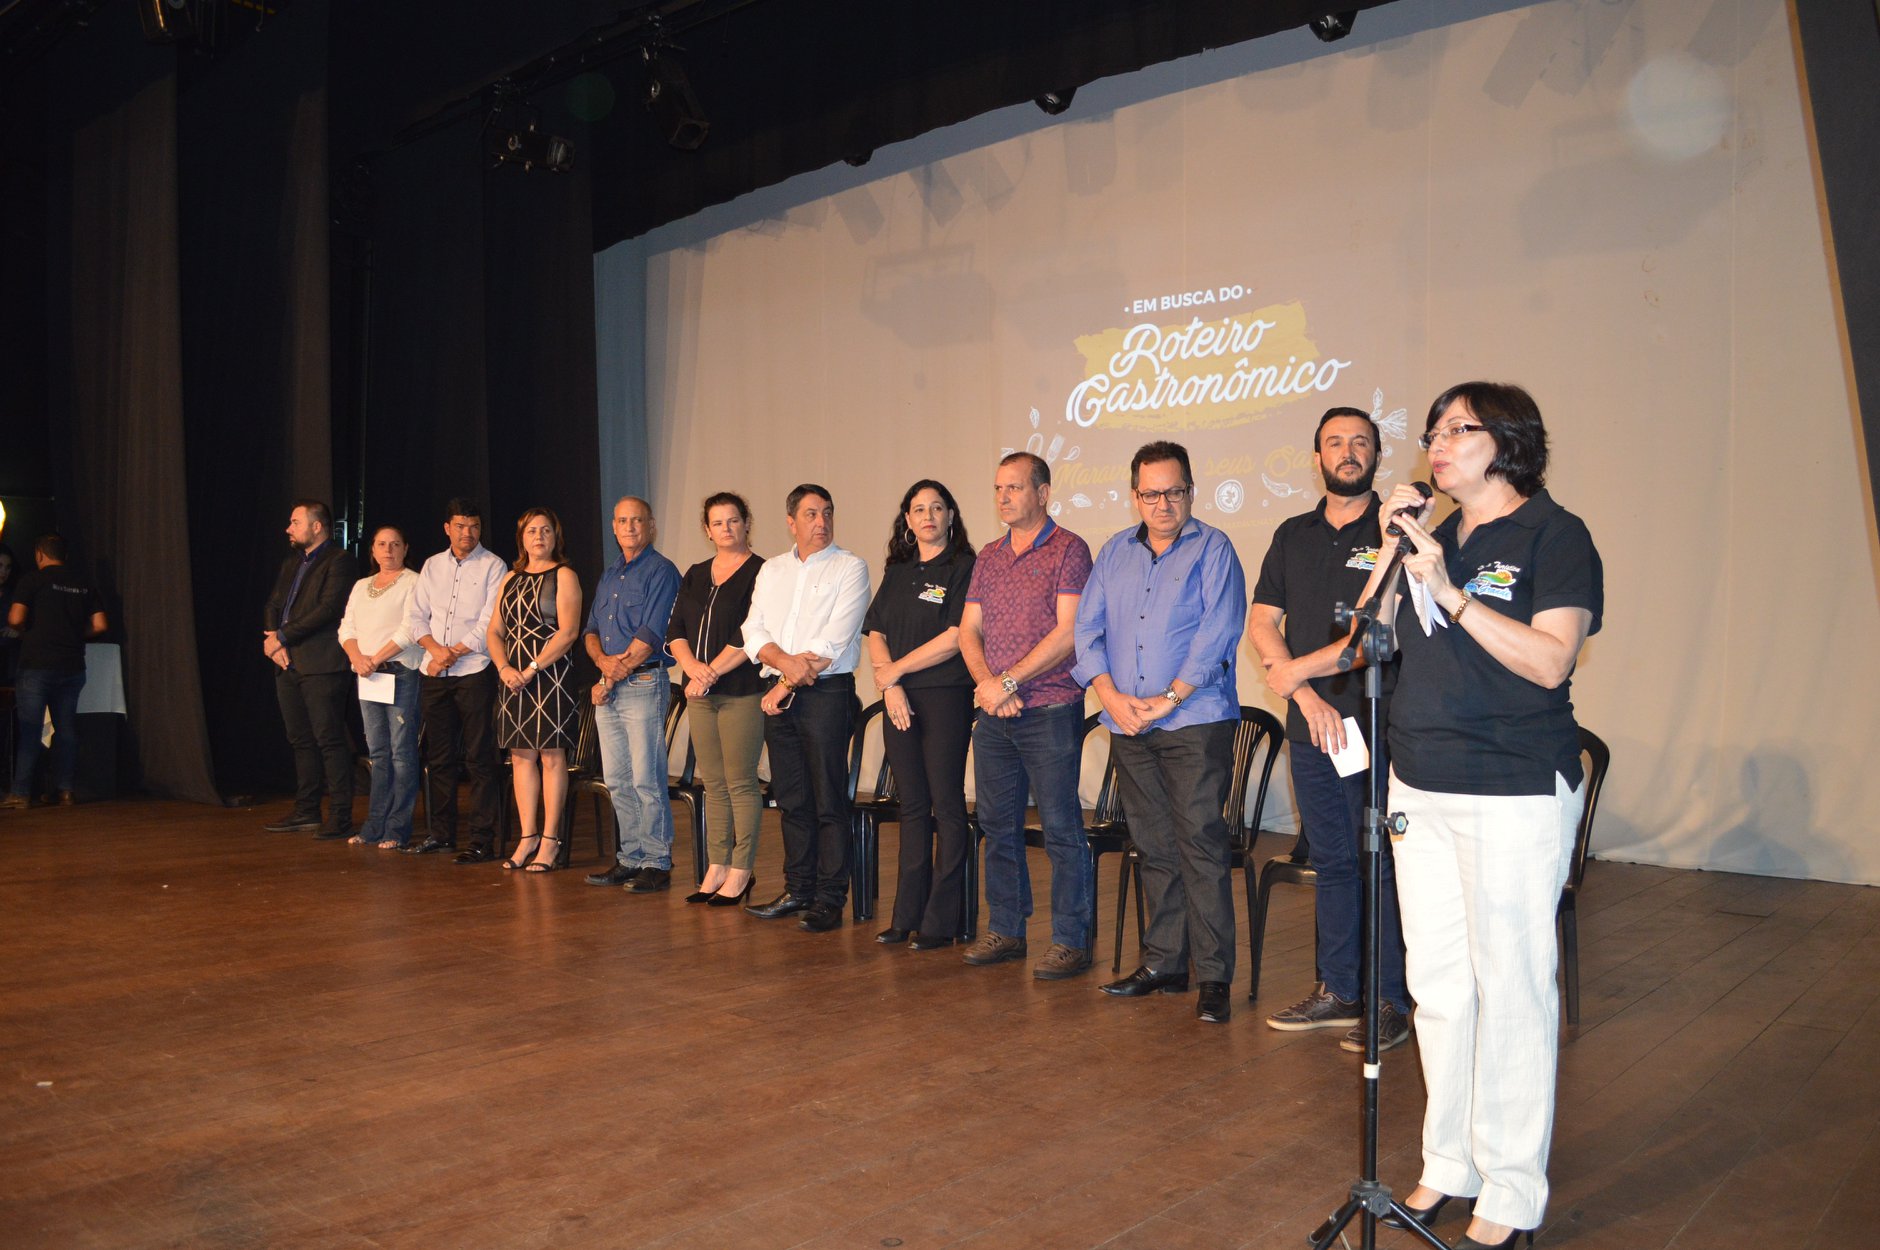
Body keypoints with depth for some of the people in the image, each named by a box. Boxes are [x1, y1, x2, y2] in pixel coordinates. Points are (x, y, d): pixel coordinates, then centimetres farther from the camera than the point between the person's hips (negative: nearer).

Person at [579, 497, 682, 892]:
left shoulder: (661, 571, -6)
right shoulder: (609, 576, 20)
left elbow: (650, 635, -14)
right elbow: (591, 629, 17)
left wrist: (612, 679, -11)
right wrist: (602, 660, -6)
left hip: (643, 684, -8)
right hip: (608, 689, 8)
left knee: (647, 780, -6)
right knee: (617, 781, 10)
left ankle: (657, 863, 0)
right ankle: (629, 859, 18)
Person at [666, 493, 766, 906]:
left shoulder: (759, 573, -4)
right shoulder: (695, 576, 17)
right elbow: (675, 630, 11)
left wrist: (713, 671, -13)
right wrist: (693, 667, -7)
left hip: (742, 691, -6)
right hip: (701, 693, 6)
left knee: (740, 782, -3)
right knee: (713, 783, 10)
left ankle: (741, 872, 4)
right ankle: (717, 868, 16)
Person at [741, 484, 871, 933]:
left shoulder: (849, 568, -1)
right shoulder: (771, 570, 16)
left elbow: (834, 642, -11)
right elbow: (753, 630, 6)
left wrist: (789, 684, -11)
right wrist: (784, 661, -13)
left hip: (827, 693, -5)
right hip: (779, 695, 5)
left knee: (828, 802, -4)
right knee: (791, 799, 11)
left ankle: (829, 900, 2)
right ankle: (798, 891, 21)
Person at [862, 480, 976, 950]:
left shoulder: (964, 568, -4)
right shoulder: (897, 572, 15)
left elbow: (955, 638, -13)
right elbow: (875, 634, 11)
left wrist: (895, 669, -7)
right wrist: (890, 685, -6)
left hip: (946, 698, -6)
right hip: (899, 699, 6)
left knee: (946, 805, -2)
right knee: (912, 805, 10)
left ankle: (940, 920, 5)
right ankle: (907, 915, 15)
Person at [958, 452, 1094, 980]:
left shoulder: (1067, 549, -5)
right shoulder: (989, 557, 16)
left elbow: (1068, 633, -14)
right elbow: (969, 629, 13)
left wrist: (1009, 681, -14)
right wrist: (986, 682, -5)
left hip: (1049, 712, -7)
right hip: (994, 716, 7)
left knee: (1061, 827, -3)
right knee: (998, 825, 12)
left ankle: (1071, 940, 6)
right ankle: (1004, 930, 23)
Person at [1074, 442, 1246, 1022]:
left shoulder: (1212, 548, 1)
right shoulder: (1114, 553, 16)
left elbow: (1218, 632, -9)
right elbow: (1088, 628, 10)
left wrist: (1168, 699, -13)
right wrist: (1111, 695, -4)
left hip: (1196, 721, -5)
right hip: (1128, 726, 5)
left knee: (1201, 845, -7)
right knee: (1155, 848, 10)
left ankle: (1213, 977, -1)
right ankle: (1163, 964, 19)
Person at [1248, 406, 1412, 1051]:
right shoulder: (1293, 535, 14)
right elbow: (1261, 622, 7)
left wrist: (1296, 670, -12)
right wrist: (1308, 697, -6)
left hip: (1376, 727, -5)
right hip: (1309, 728, 5)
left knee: (1383, 865, 0)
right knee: (1331, 862, 12)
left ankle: (1391, 1000, 11)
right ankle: (1338, 991, 22)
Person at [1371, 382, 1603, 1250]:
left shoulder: (1554, 534, -5)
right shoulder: (1434, 538, 16)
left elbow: (1551, 660, -17)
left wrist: (1450, 590, -20)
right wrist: (1392, 547, 3)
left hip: (1515, 794, -6)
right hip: (1423, 788, 7)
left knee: (1509, 991, 0)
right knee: (1436, 985, 12)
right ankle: (1448, 1164, 26)